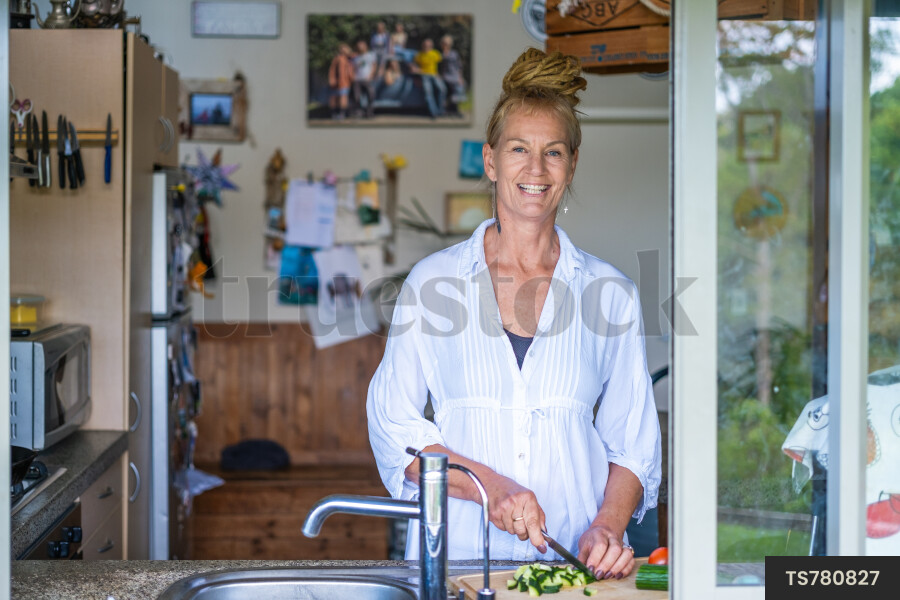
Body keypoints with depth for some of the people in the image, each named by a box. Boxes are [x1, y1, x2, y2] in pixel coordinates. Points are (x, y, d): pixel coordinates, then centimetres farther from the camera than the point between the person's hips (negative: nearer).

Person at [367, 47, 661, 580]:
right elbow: (393, 426, 3)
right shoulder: (432, 281, 6)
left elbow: (634, 445, 11)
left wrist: (609, 525, -7)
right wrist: (489, 486, -10)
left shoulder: (611, 292, 9)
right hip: (458, 552, -1)